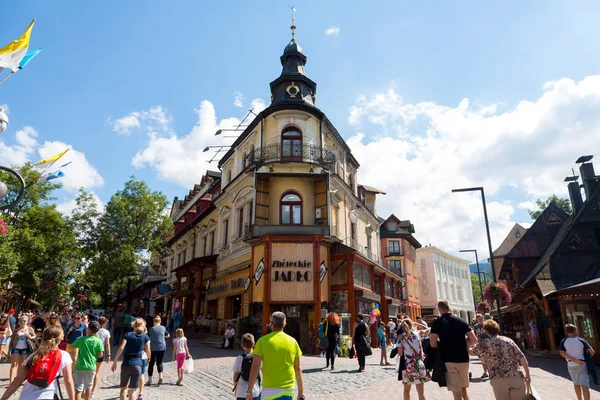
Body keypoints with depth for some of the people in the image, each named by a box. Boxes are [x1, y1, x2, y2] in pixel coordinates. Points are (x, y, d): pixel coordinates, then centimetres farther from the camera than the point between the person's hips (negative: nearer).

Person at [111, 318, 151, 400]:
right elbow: (148, 352, 2)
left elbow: (121, 348, -7)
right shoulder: (145, 337, 5)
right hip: (137, 365, -1)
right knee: (132, 390, 6)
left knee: (123, 388, 18)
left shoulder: (128, 335, 5)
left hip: (126, 364, 1)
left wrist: (114, 362, -4)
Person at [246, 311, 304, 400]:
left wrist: (249, 391, -2)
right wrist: (301, 391, 15)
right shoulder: (293, 341, 3)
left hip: (270, 390, -3)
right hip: (288, 391, 3)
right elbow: (298, 369, 7)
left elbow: (255, 367, -8)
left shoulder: (263, 341, -6)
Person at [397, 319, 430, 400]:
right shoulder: (417, 334, 2)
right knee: (421, 393, -2)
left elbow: (400, 353, -8)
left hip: (407, 366, 0)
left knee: (407, 389, 20)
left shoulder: (401, 337, -4)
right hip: (419, 366, 1)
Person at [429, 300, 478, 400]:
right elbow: (474, 340, 1)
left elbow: (433, 344, -14)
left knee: (456, 391, 2)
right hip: (463, 359, 4)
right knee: (463, 387, 23)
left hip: (448, 360, -3)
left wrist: (442, 346, 7)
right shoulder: (461, 321, 3)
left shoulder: (436, 323, -6)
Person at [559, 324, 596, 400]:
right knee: (585, 386, -7)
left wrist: (574, 360, -12)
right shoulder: (581, 340, -2)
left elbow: (562, 353, -11)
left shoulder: (564, 341, 0)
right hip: (583, 365, -2)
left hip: (571, 366, 2)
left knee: (576, 384, 22)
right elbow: (592, 352, 0)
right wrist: (588, 358, 18)